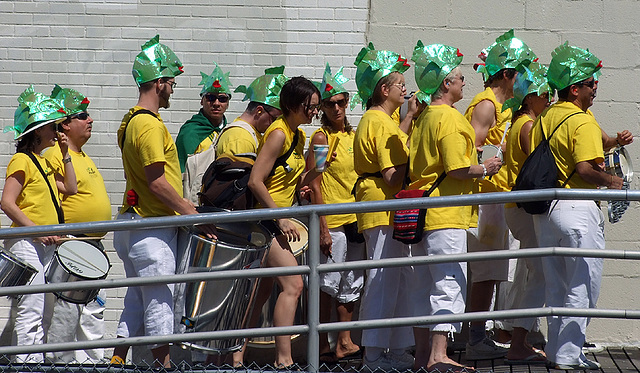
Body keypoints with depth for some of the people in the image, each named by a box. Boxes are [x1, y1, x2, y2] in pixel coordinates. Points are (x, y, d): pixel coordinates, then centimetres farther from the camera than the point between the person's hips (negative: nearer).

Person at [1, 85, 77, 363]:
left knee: (44, 313, 9)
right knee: (30, 313, -14)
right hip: (26, 244, -9)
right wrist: (36, 230, -23)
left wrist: (65, 155, 14)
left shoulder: (44, 163, 19)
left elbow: (70, 188, 21)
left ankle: (36, 363, 13)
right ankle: (26, 364, -15)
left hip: (46, 244, 9)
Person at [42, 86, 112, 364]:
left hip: (93, 246, 10)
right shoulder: (56, 156, -11)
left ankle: (93, 359, 16)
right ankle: (61, 362, -3)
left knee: (94, 309, 11)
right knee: (66, 309, -8)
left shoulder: (84, 157, 18)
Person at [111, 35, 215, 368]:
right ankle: (163, 365, -1)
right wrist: (193, 213, -17)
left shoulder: (131, 121, 15)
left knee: (137, 300, 13)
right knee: (160, 302, -5)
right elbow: (157, 181, -22)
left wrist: (185, 207, 19)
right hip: (151, 228, -10)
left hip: (135, 223, 10)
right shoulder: (149, 125, -17)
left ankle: (117, 361, 13)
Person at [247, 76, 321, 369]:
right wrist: (281, 219, -20)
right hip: (262, 217, -10)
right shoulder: (278, 133, -15)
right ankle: (283, 360, -19)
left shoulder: (298, 136, 13)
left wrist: (314, 168, 2)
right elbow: (255, 181, -21)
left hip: (274, 219, 10)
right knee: (293, 284, -17)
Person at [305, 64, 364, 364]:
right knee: (327, 285, -4)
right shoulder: (321, 137, -8)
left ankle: (344, 343, 16)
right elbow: (314, 186, -12)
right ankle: (323, 347, 2)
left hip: (356, 219, 7)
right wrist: (322, 228, -17)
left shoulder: (353, 135, 13)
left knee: (351, 285, 10)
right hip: (332, 221, -7)